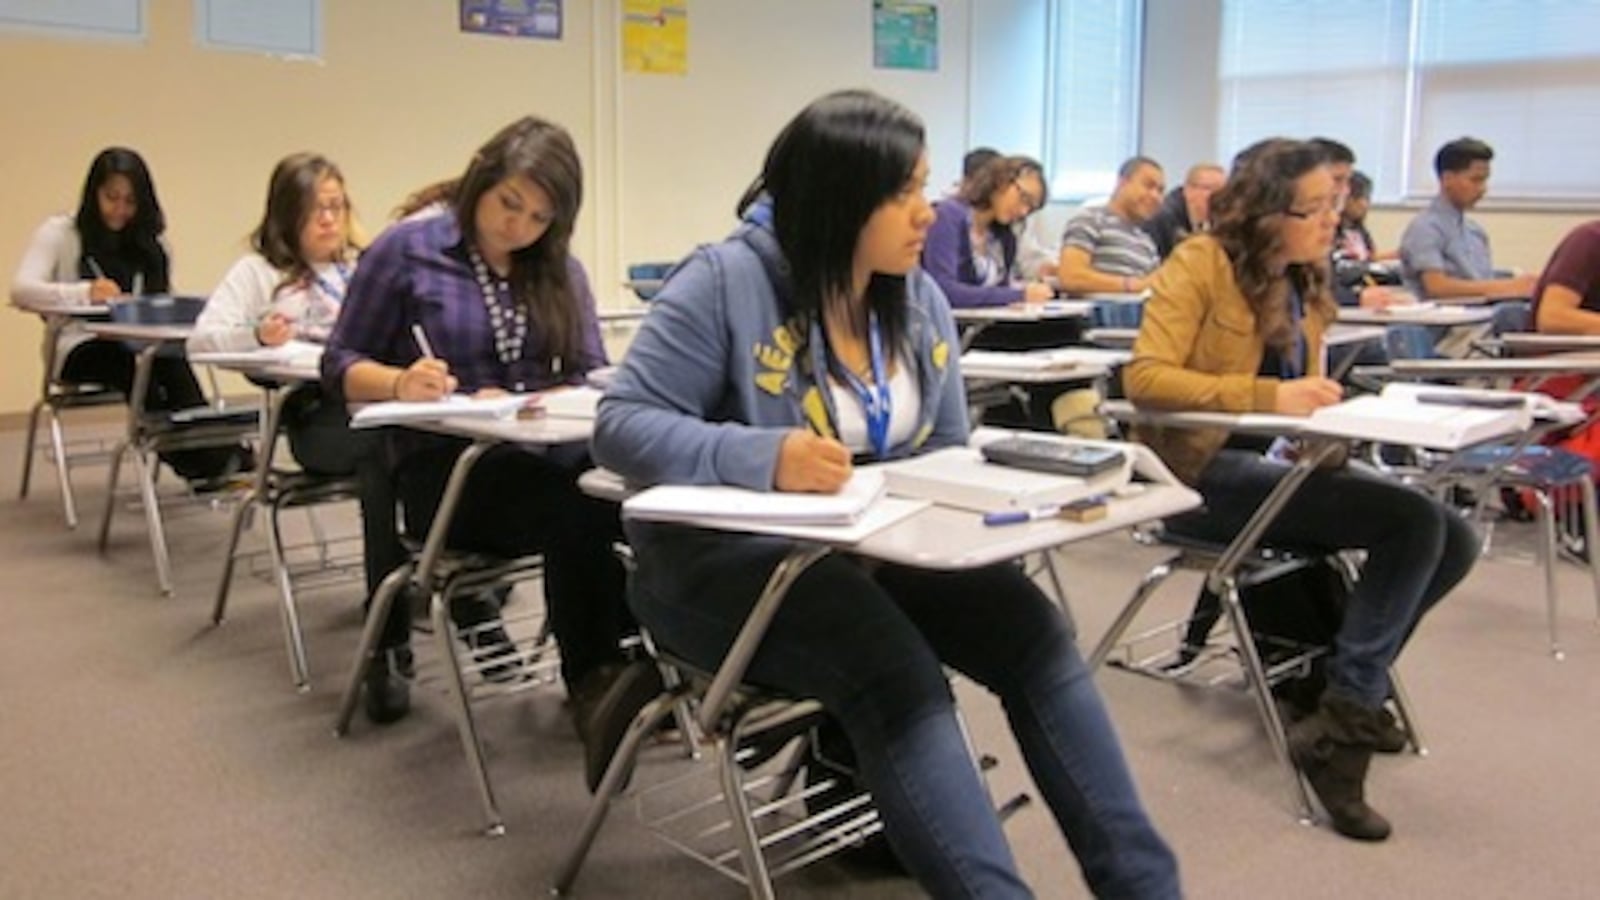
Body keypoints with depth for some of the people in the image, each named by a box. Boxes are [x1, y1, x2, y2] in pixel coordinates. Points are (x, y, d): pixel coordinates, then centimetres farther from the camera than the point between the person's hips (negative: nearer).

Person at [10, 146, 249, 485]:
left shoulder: (151, 242, 20)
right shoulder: (60, 233, 8)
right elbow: (21, 290, -8)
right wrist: (84, 293, -25)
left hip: (137, 345, 2)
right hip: (80, 348, -2)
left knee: (172, 360, -35)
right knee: (134, 362, -37)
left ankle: (214, 457, -43)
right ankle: (209, 460, -43)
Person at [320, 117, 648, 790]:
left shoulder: (559, 271, 18)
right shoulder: (406, 251, 6)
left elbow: (593, 378, 10)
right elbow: (341, 363, 6)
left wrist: (518, 404, -10)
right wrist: (400, 384, -16)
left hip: (545, 456, 4)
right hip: (444, 466, -4)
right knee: (582, 509, -37)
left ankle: (639, 664, -36)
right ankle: (592, 686, -34)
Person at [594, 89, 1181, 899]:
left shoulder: (920, 299, 6)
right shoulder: (726, 282, -14)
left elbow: (947, 454, 11)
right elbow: (620, 427, -17)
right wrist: (763, 457, -32)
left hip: (878, 550, 6)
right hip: (727, 557, -5)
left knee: (1031, 629, -18)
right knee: (897, 671, -32)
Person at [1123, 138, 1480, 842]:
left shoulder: (1307, 282, 14)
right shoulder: (1200, 265, -9)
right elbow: (1144, 377, -19)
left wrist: (1319, 407, -4)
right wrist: (1267, 396, -27)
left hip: (1275, 461, 8)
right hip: (1205, 471, -8)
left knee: (1452, 540, -7)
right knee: (1414, 522, -22)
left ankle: (1345, 680, 7)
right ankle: (1343, 724, -15)